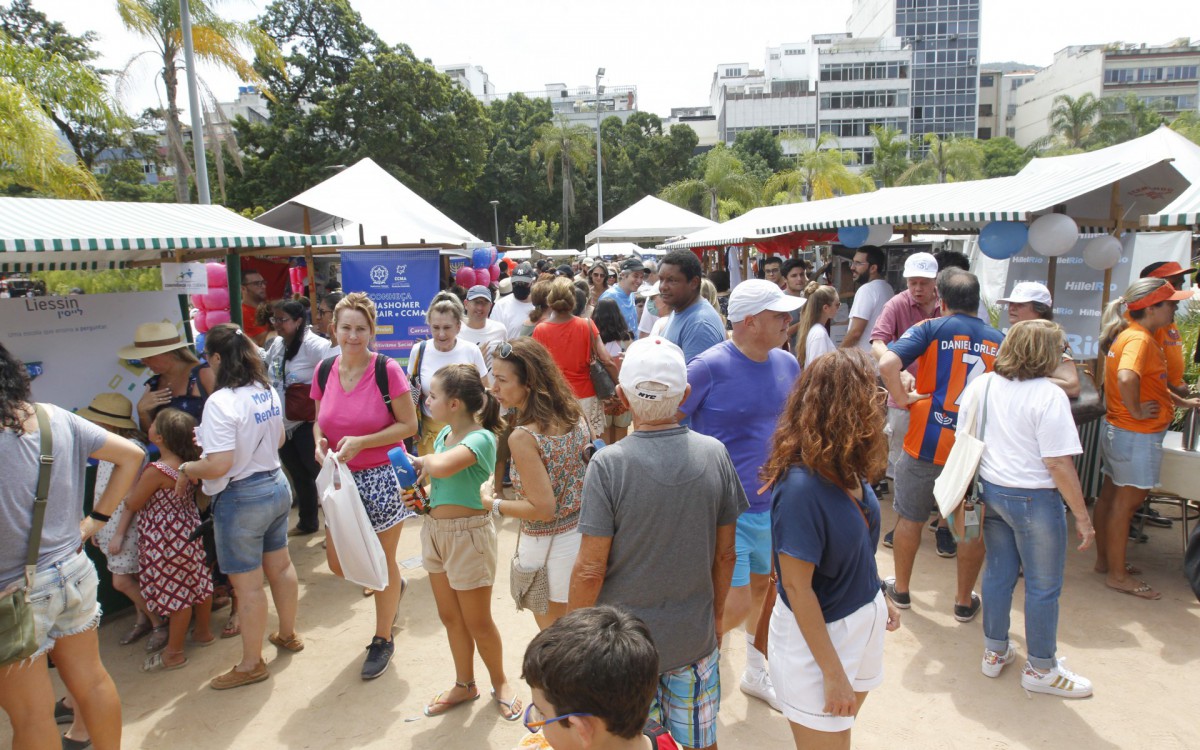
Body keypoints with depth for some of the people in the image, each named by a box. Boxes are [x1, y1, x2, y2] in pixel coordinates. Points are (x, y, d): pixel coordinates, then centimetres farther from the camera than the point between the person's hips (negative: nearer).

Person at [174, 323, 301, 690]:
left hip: (241, 498, -8)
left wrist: (186, 469, -9)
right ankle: (288, 634, 40)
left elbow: (219, 465, -26)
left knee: (247, 584, 5)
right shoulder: (268, 392, 2)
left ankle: (251, 664, 19)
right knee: (280, 565, 22)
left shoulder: (221, 402, -23)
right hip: (276, 485, 8)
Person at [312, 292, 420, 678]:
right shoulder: (325, 372, 1)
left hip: (381, 477, -5)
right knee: (338, 563, 9)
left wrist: (360, 442, -22)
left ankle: (382, 640, 30)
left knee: (383, 563, 8)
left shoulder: (387, 370, -14)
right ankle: (392, 586, 42)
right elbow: (320, 419, 14)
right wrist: (320, 442, -8)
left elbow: (409, 425, -12)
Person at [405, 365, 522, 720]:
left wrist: (423, 461, -19)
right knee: (450, 617, 20)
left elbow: (442, 467, -40)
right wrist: (421, 495, -2)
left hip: (468, 533, -8)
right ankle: (464, 685, 39)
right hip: (435, 529, 8)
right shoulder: (445, 434, 3)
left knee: (477, 622, 9)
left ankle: (500, 683, 33)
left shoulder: (480, 439, -22)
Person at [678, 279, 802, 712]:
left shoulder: (787, 364, 0)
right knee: (736, 605, -5)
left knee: (765, 588, 20)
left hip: (771, 504, 6)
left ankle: (756, 674, 44)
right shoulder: (709, 367, -18)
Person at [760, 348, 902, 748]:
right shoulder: (802, 487, -31)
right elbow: (796, 587, -25)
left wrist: (878, 597, 17)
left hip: (863, 620, 8)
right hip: (817, 634, -7)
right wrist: (833, 672, -19)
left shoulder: (848, 469, -7)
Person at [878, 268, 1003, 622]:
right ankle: (965, 601, 29)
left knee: (910, 517, 16)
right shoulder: (999, 340, 6)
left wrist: (902, 398, -8)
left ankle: (901, 589, 30)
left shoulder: (930, 329, -5)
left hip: (927, 443, -2)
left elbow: (887, 364, -21)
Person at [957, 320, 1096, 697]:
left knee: (998, 573, 18)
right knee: (1043, 587, 10)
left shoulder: (982, 385, 1)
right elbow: (1059, 464, -19)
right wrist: (1082, 516, -10)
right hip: (1034, 500, -6)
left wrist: (970, 492, 21)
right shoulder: (1049, 396, -18)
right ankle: (1041, 669, 24)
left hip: (990, 492, 6)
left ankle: (995, 652, 32)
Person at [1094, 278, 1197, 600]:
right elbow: (1126, 378, -41)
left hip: (1116, 429, 10)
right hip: (1137, 436, -10)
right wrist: (1136, 411, -27)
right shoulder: (1139, 339, -21)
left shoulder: (1129, 334, 10)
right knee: (1127, 502, 0)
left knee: (1110, 495, 17)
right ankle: (1117, 575, 11)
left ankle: (1105, 560, 31)